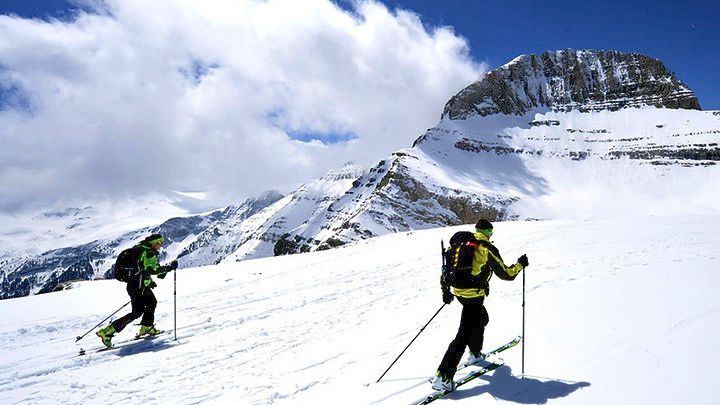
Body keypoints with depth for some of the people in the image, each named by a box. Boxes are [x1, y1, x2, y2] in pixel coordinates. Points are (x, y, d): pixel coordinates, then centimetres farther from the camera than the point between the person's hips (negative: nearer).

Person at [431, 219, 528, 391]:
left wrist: (446, 290, 25)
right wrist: (520, 265, 13)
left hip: (458, 291, 8)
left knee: (482, 319, 31)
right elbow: (505, 274, -5)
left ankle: (476, 354, 45)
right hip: (473, 295, -8)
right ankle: (443, 376, -12)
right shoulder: (487, 249, -9)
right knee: (464, 335, -7)